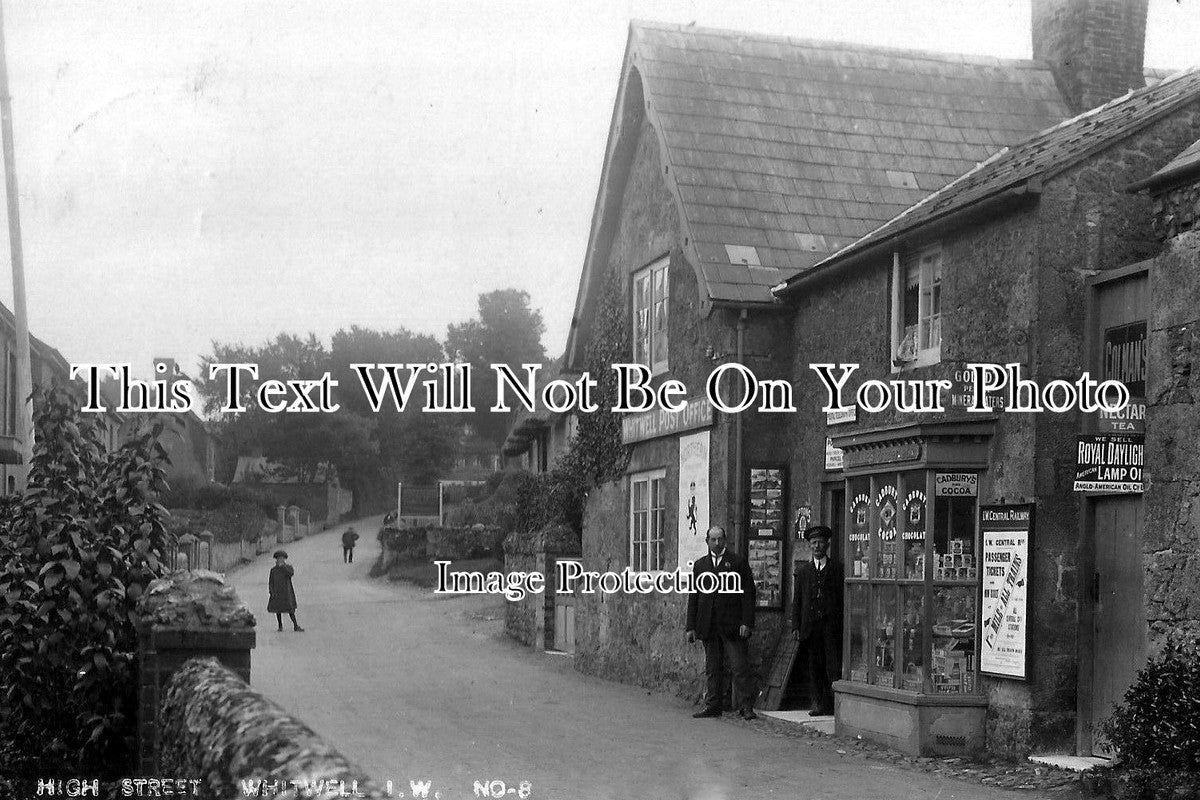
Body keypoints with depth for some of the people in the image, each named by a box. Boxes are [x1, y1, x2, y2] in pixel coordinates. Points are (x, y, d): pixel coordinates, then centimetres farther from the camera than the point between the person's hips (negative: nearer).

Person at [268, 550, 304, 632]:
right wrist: (271, 591, -6)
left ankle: (296, 626, -1)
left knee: (290, 609, -5)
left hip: (287, 592, -2)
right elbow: (270, 581, 6)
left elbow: (291, 573, -20)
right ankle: (280, 626, 18)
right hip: (277, 592, 2)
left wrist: (283, 566, -22)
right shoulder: (273, 570, 6)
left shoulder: (289, 567, 2)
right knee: (277, 609, 5)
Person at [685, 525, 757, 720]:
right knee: (711, 669, 8)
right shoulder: (700, 565, 14)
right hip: (708, 627, 4)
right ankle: (712, 706, 15)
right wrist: (691, 627, 8)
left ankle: (745, 707, 0)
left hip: (733, 626, -4)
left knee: (740, 668, -5)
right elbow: (693, 597, 13)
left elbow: (748, 594, -1)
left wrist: (746, 622, -9)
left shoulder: (738, 562, 2)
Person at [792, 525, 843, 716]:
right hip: (811, 626, 3)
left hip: (832, 625, -3)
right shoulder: (804, 570, 14)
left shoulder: (838, 568, 5)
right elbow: (798, 600, 13)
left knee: (834, 666, -8)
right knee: (815, 667, 4)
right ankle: (820, 704, 11)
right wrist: (796, 626, 4)